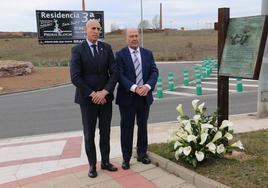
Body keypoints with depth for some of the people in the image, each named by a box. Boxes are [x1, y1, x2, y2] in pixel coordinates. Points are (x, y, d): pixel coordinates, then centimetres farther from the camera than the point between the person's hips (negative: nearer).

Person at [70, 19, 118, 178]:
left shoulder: (106, 48, 3)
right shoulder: (78, 50, -7)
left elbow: (114, 72, -3)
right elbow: (75, 77, -13)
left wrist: (104, 92, -14)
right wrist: (92, 94, -16)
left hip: (105, 97, 3)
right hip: (87, 99, -3)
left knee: (105, 132, 13)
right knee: (89, 134, 8)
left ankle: (105, 162, 29)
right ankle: (92, 165, 24)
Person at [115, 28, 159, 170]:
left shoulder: (148, 53, 7)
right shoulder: (120, 55, -4)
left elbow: (154, 72, 0)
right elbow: (120, 75, -13)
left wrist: (147, 86, -19)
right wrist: (134, 88, -25)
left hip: (145, 96, 4)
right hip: (127, 97, -3)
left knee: (143, 126, 13)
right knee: (127, 128, 5)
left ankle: (142, 154, 29)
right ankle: (126, 158, 17)